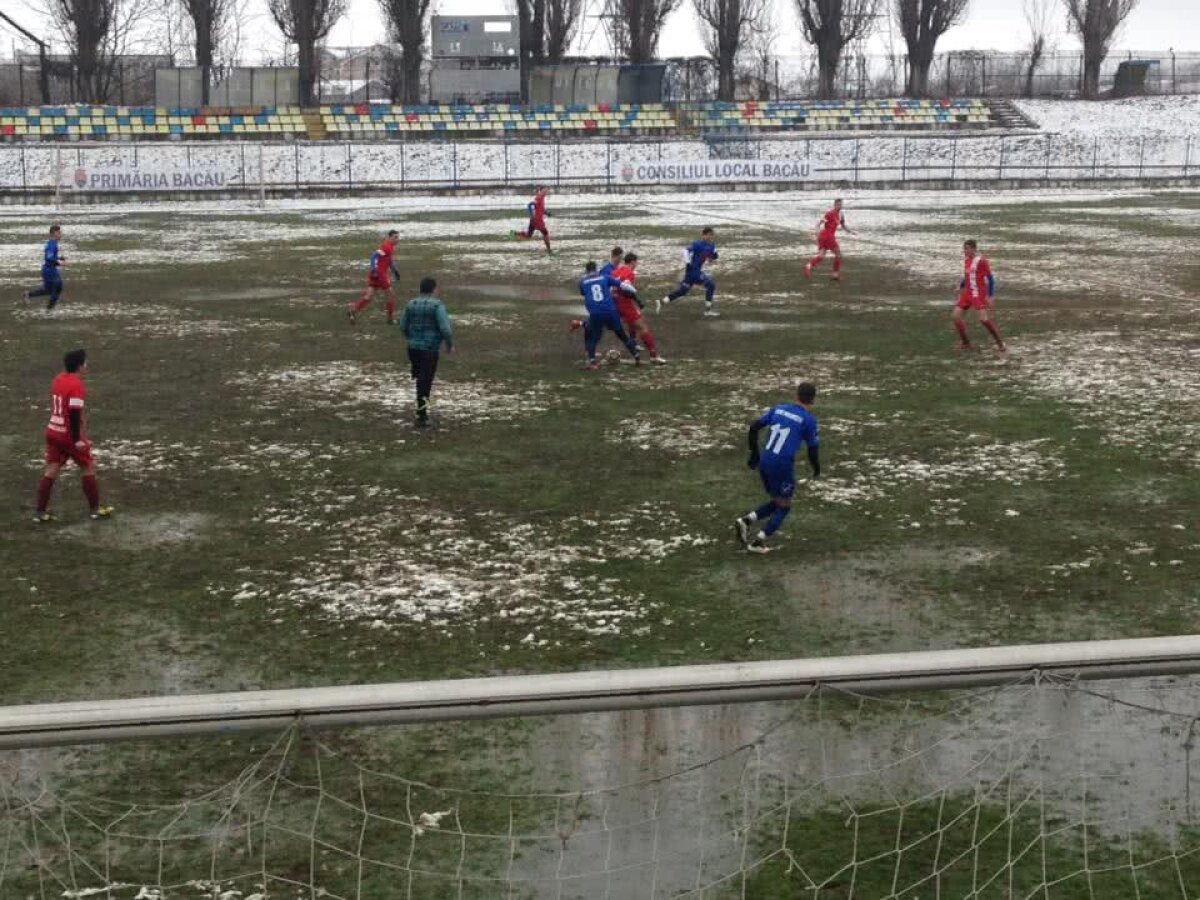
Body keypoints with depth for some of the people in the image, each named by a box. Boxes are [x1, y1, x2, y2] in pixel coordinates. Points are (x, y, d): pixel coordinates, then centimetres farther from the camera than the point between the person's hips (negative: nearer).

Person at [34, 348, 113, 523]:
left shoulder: (58, 379, 8)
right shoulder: (76, 385, -19)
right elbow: (74, 414, -23)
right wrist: (77, 440, -21)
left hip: (53, 431, 8)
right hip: (68, 434, -8)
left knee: (51, 470, 8)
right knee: (89, 466, 7)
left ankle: (40, 512, 7)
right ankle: (95, 509, 12)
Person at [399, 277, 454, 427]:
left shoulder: (411, 304, 6)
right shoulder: (437, 305, -12)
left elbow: (403, 326, 13)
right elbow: (445, 328, -18)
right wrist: (450, 344, -3)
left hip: (413, 348, 6)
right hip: (430, 349, -6)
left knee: (420, 379, 20)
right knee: (425, 382, -1)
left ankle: (422, 411, 28)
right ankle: (421, 417, 0)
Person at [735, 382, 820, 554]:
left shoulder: (778, 408, 11)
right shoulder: (809, 419, -3)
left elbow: (754, 427, 9)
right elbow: (813, 449, -1)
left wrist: (754, 453, 20)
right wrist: (817, 470, 18)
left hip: (764, 463, 6)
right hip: (783, 466, -6)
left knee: (775, 502, 23)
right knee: (784, 507, 13)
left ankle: (745, 521, 5)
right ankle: (758, 542, 4)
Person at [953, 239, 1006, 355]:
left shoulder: (981, 261, -14)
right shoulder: (966, 260, 10)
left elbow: (990, 279, -12)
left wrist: (990, 296, -15)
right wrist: (960, 287, 12)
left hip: (979, 294, -8)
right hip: (967, 293, 8)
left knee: (984, 319, -15)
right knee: (956, 316, 0)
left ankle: (1000, 344, -2)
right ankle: (965, 343, 13)